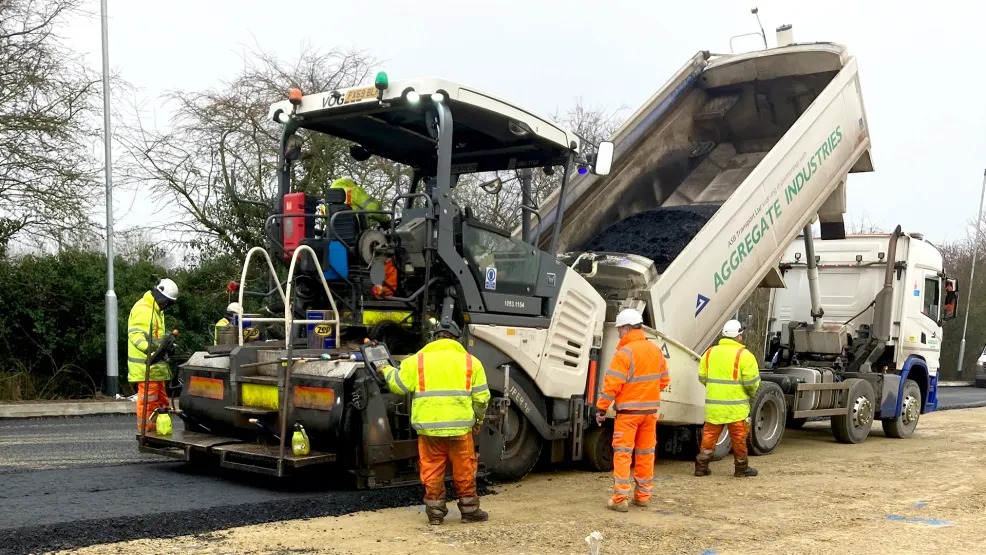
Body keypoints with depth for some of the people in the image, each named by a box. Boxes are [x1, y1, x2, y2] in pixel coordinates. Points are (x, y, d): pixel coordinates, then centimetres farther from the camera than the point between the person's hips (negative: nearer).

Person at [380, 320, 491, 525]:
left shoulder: (417, 361, 4)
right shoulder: (471, 362, 7)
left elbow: (398, 385, 8)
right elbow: (481, 397, 8)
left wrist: (387, 370, 28)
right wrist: (478, 420, 23)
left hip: (428, 427, 0)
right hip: (460, 426, 0)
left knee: (432, 469, 11)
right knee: (464, 469, 12)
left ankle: (435, 511, 16)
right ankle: (469, 510, 20)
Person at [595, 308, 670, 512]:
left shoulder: (625, 352, -15)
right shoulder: (655, 350, 7)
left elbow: (612, 384, -18)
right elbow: (664, 380, 13)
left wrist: (601, 408, -11)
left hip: (629, 410, -6)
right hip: (651, 409, 6)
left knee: (622, 453, -2)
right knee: (646, 453, 14)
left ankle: (620, 499, -4)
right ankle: (643, 495, 21)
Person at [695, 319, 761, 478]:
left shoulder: (710, 352, 7)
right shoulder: (744, 355, -9)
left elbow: (702, 377, 8)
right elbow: (751, 381, -12)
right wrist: (751, 393, 8)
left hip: (713, 404, 4)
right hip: (736, 405, -4)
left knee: (710, 434, 11)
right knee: (739, 437, 7)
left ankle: (701, 466, 11)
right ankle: (741, 468, 16)